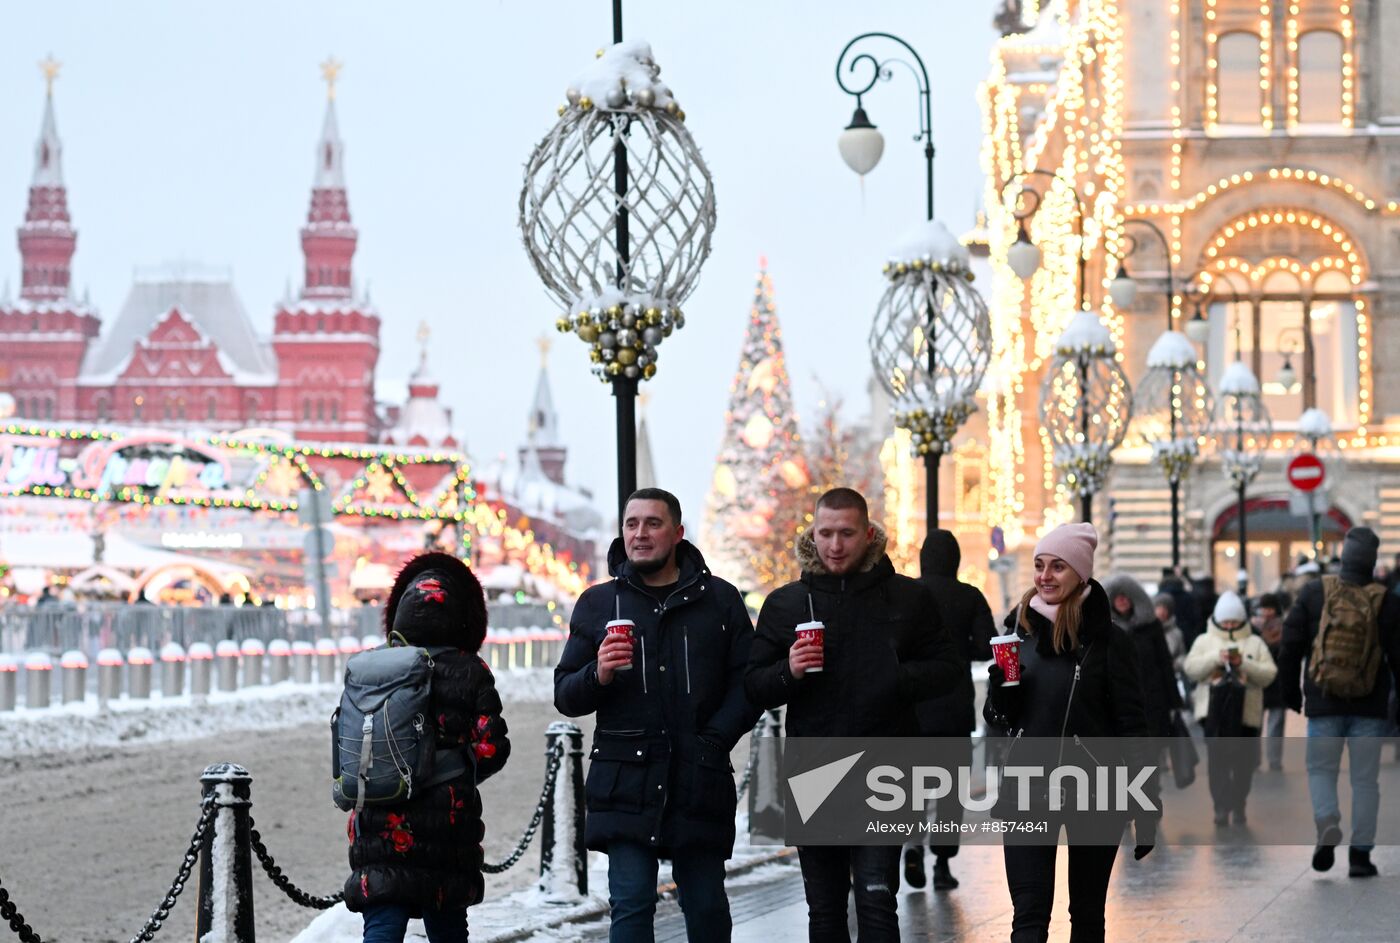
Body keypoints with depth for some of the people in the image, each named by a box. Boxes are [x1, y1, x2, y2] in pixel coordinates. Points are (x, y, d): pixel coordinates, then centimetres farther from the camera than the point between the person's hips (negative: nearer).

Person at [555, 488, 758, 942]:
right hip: (626, 782, -1)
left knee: (706, 906, 8)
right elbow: (565, 696, 10)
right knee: (631, 906, -8)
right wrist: (598, 675, -12)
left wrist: (714, 740, -10)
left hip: (700, 782, 1)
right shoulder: (598, 604, 11)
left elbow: (747, 683, 5)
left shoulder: (720, 600, 10)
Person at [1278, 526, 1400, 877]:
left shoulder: (1312, 594, -2)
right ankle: (1360, 854, 3)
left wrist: (1291, 692, 13)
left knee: (1321, 769, 12)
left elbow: (1290, 647, 1)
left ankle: (1327, 823, -16)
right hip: (1370, 706, 0)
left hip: (1323, 703, 0)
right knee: (1365, 779, 6)